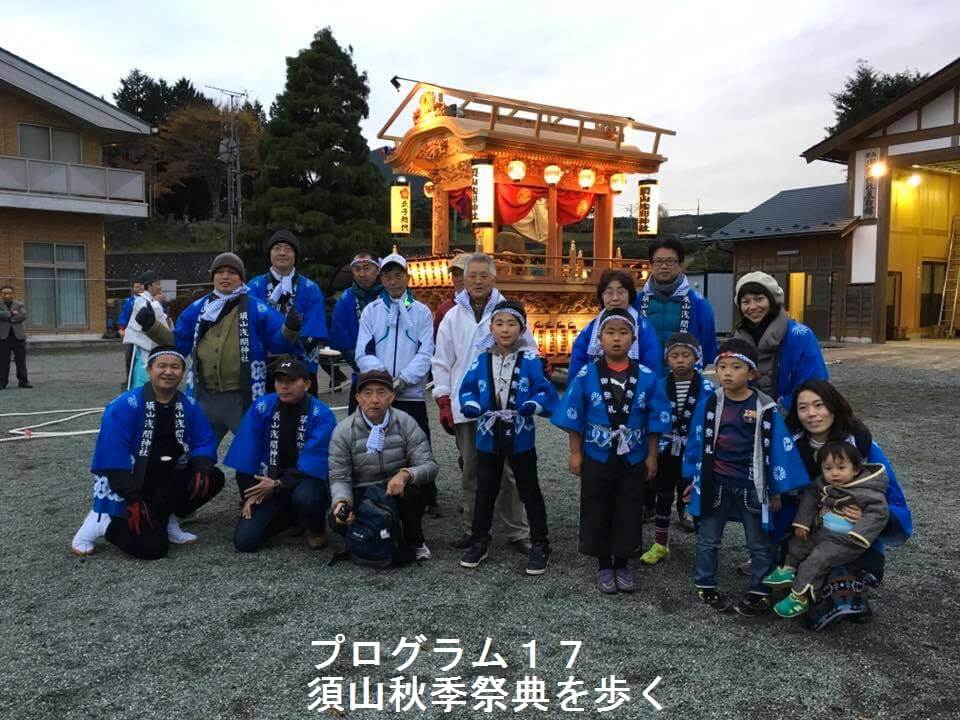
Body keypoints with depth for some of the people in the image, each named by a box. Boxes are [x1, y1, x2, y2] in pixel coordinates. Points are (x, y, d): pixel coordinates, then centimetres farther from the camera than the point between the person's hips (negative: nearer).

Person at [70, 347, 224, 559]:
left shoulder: (188, 406, 0)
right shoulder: (126, 406, -19)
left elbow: (205, 442, 4)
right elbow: (113, 457, -22)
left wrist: (202, 468, -18)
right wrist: (132, 500, -23)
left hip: (167, 484, 6)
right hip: (127, 488, -6)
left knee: (213, 478, -14)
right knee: (152, 548, -19)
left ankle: (164, 519, 3)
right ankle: (102, 523, 6)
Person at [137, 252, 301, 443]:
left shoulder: (257, 309, -2)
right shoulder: (198, 308, 10)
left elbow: (277, 343, -4)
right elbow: (178, 344, 15)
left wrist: (290, 330, -23)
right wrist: (152, 326, 4)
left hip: (243, 399, -4)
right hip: (205, 398, 4)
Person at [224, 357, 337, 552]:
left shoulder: (321, 415, -15)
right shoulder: (261, 408, -6)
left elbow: (313, 465, -19)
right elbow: (246, 456, -3)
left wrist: (278, 485, -24)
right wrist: (249, 496, -7)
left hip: (307, 481, -3)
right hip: (266, 484, 4)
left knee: (304, 498, -38)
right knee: (244, 541, -11)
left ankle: (316, 528, -1)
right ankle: (288, 516, 19)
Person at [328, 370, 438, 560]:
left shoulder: (405, 423, -9)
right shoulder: (343, 430, -9)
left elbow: (430, 465, -13)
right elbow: (339, 478, -9)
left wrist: (405, 474, -35)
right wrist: (341, 501, -31)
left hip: (398, 492, 0)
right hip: (361, 494, 0)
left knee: (412, 489, -33)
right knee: (338, 520, -29)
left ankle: (415, 542, -4)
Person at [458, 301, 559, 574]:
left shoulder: (530, 361, -9)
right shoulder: (481, 361, 0)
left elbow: (546, 393, -11)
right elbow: (467, 389, 5)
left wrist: (531, 406, -28)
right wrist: (471, 406, -14)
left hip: (520, 438, -3)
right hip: (488, 437, 3)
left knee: (529, 492, 9)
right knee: (485, 492, 15)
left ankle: (539, 546, 22)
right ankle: (479, 542, 30)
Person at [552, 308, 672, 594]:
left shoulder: (646, 377, -5)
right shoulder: (587, 375, -9)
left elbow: (656, 419, 1)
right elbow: (573, 417, -4)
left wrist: (651, 456, 0)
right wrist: (575, 453, -4)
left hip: (633, 459, 1)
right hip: (596, 457, -1)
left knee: (628, 513, 10)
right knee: (596, 512, 9)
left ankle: (622, 565, 29)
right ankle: (604, 566, 26)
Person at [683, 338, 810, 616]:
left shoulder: (765, 408, -12)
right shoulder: (708, 405, -6)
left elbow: (778, 448, -7)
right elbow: (697, 443, 3)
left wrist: (776, 491, -4)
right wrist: (694, 479, 8)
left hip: (752, 487, -1)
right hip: (714, 484, 2)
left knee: (761, 544, 12)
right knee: (708, 539, 14)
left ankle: (759, 591, 28)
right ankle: (705, 585, 31)